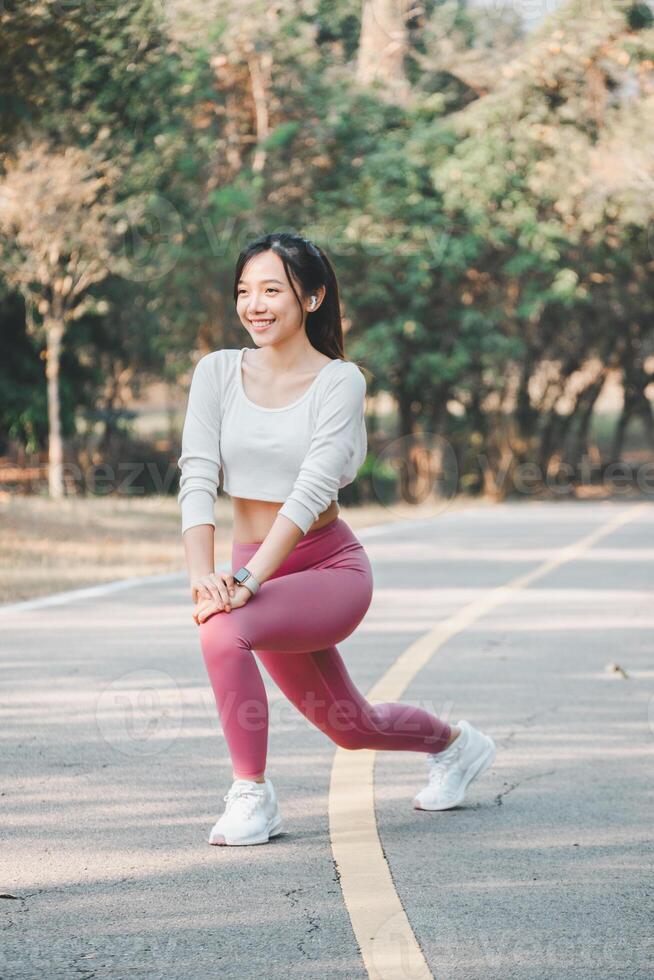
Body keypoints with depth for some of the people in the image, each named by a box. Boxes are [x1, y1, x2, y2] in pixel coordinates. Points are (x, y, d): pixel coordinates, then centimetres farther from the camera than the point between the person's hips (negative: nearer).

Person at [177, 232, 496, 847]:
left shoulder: (339, 381, -14)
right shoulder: (217, 372, -2)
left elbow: (312, 489, -24)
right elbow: (197, 477, -11)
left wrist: (247, 580, -34)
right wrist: (201, 573, -27)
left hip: (332, 567, -5)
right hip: (255, 571, 5)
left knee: (223, 630, -32)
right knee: (350, 727, 18)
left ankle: (252, 795, -18)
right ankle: (454, 743, 49)